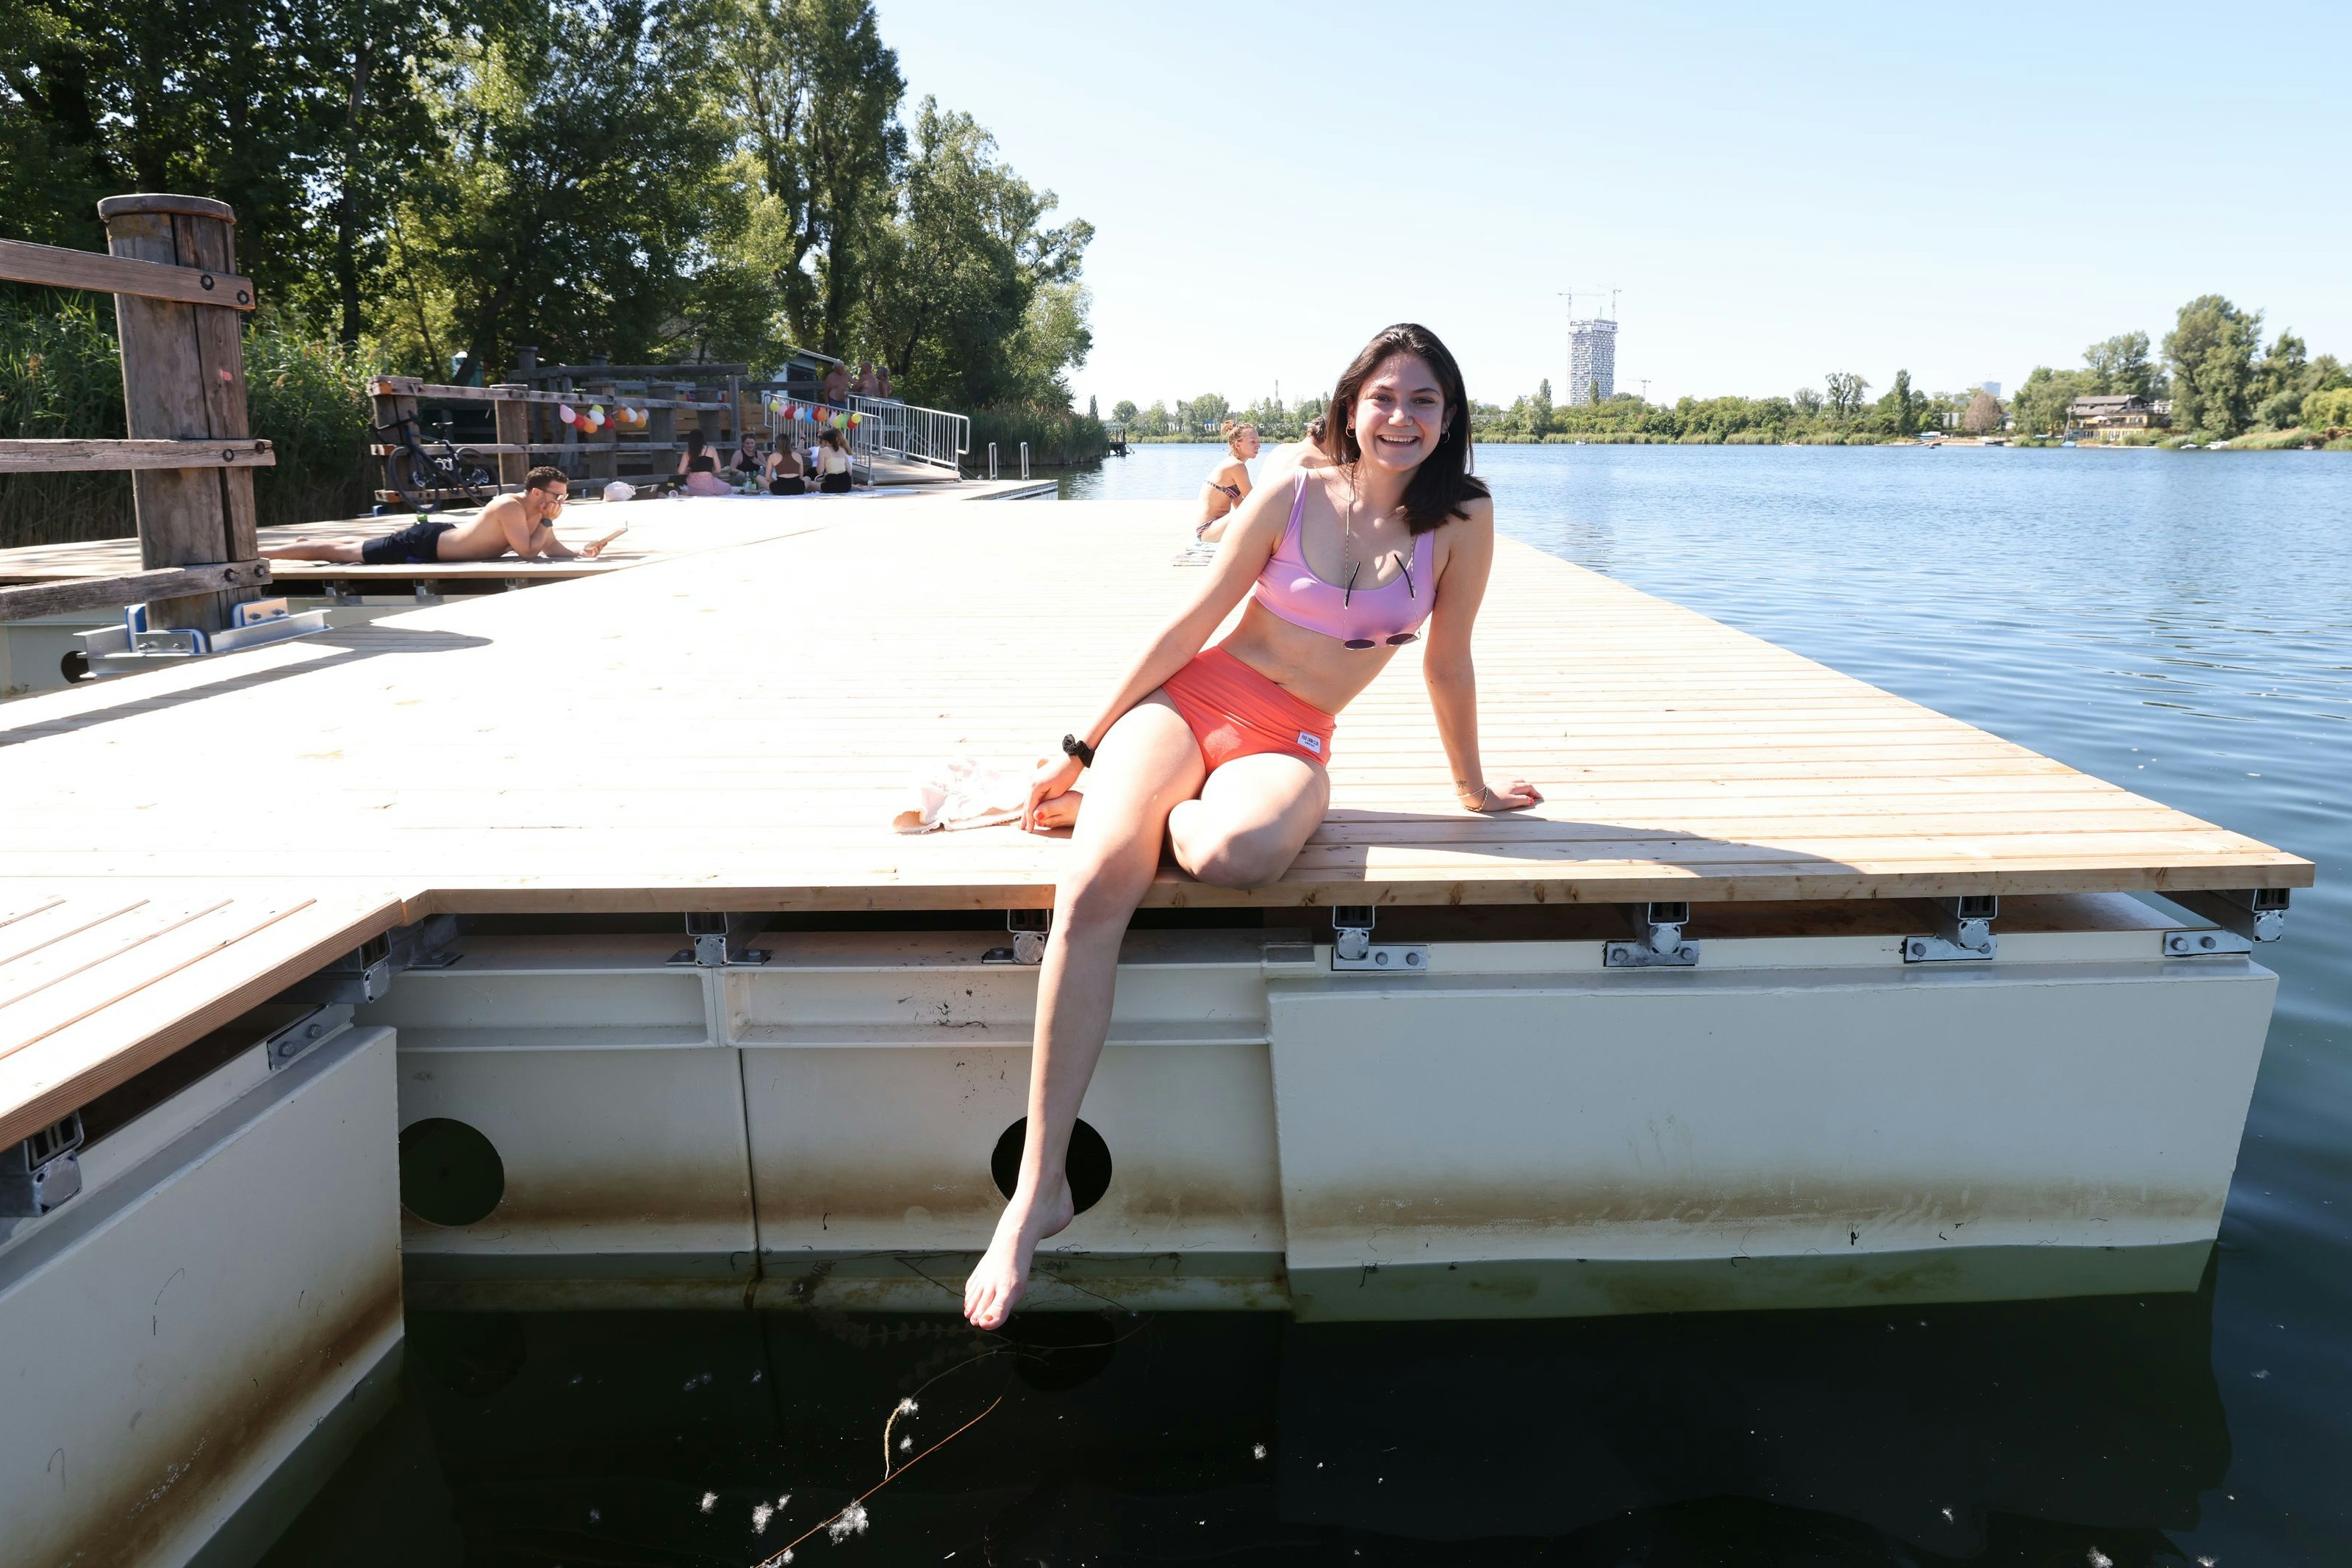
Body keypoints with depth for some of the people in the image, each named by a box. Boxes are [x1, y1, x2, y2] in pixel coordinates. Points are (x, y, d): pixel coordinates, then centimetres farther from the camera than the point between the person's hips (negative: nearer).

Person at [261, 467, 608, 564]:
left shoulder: (538, 515, -2)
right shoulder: (510, 507, -28)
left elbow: (555, 550, 5)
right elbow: (528, 552, -33)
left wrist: (583, 552, -13)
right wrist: (548, 521, -26)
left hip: (442, 535, 8)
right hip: (421, 545, -8)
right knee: (341, 553, 1)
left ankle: (310, 544, 50)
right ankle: (255, 554, 9)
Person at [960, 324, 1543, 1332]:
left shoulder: (1461, 519, -1)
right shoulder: (1289, 498, -1)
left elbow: (1448, 663, 9)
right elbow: (1189, 625, 2)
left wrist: (1473, 787, 17)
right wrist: (1084, 747, 1)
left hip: (1288, 746, 0)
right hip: (1189, 697, 0)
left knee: (1241, 855, -41)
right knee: (1095, 886, -31)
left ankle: (1171, 817, -2)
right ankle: (1038, 1190, -24)